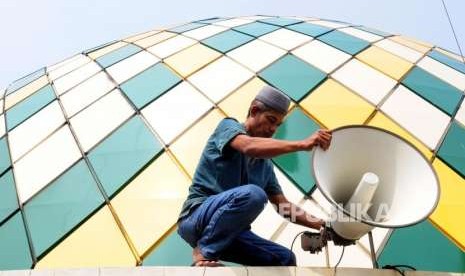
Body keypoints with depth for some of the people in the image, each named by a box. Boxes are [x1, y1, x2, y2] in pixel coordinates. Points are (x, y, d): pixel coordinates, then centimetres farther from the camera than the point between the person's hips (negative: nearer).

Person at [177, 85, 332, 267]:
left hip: (229, 231, 8)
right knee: (253, 193, -33)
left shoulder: (265, 163, 16)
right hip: (197, 217, -8)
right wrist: (303, 144, -36)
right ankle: (203, 254, -17)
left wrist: (320, 224, 1)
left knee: (284, 258, -5)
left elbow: (282, 205, 14)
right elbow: (249, 147, -28)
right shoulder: (228, 127, -4)